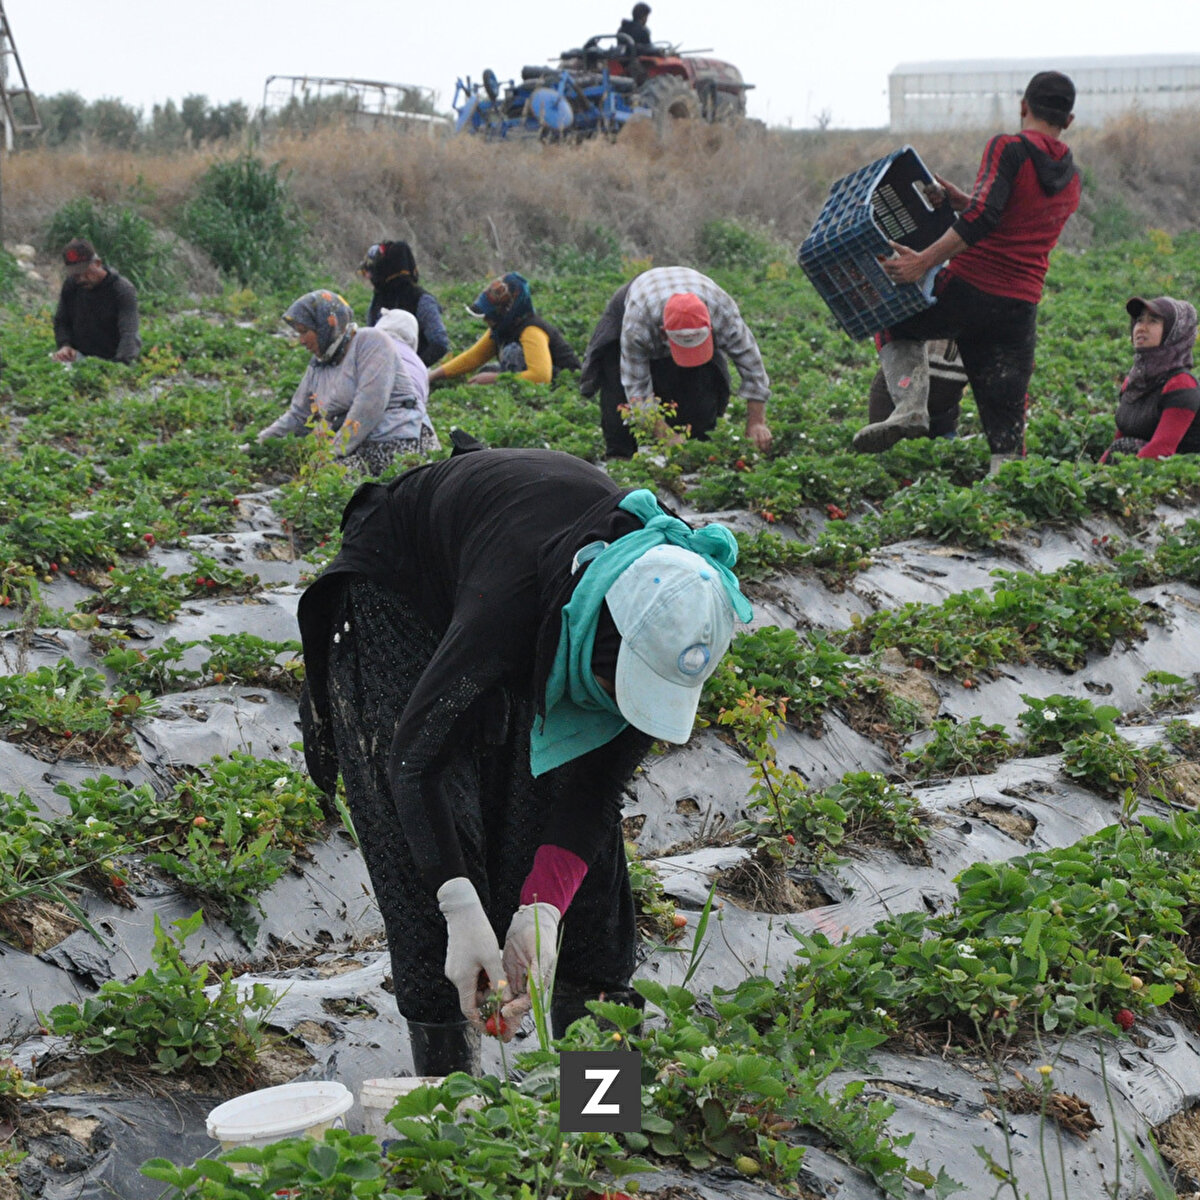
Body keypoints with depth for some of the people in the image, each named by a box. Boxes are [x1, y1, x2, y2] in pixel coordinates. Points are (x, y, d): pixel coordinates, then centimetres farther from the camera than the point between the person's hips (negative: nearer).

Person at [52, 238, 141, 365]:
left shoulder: (122, 289, -16)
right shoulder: (70, 285, 3)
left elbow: (129, 334, -27)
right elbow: (61, 321, 18)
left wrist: (121, 364, -44)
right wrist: (65, 345, -4)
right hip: (80, 356, 5)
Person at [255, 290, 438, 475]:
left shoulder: (371, 342, -4)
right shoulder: (317, 366, 21)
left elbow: (369, 406, -15)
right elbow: (297, 416, 27)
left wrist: (335, 452, -16)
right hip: (361, 451, 7)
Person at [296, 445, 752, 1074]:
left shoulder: (675, 606, -29)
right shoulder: (509, 597, -45)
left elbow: (601, 778, -24)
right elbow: (416, 753, -37)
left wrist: (542, 910, -35)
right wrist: (463, 914, -45)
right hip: (398, 586, -4)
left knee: (580, 805, -6)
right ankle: (449, 1077, -6)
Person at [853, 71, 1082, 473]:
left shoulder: (1008, 148, -6)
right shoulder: (1071, 181, 16)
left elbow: (983, 218, -19)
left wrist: (925, 260, -20)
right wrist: (961, 201, 21)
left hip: (967, 289, -5)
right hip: (1020, 307, 5)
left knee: (892, 322, 22)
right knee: (1006, 427, 8)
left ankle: (911, 405, -1)